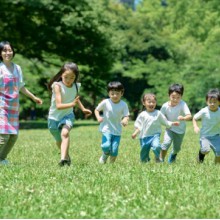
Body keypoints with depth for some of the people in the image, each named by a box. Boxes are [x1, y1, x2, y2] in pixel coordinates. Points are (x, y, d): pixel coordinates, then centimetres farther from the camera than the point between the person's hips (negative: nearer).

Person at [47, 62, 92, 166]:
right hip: (54, 117, -1)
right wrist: (72, 104, -48)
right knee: (59, 141, 16)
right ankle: (67, 158, 44)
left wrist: (83, 109, 16)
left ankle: (63, 158, -43)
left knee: (65, 133, -30)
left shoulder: (76, 86, -7)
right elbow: (58, 105, -35)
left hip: (68, 115, 1)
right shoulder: (57, 86, -24)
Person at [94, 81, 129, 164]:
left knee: (114, 150, -5)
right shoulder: (105, 102, -7)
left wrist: (125, 120, -29)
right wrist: (98, 117, -14)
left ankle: (111, 162, 23)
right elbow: (97, 110, 6)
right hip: (106, 129, -1)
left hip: (117, 131, 1)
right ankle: (104, 157, 12)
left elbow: (126, 116, -5)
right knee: (106, 146, -21)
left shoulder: (123, 105, -5)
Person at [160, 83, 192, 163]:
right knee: (166, 143, -24)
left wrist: (183, 118, -58)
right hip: (170, 128, 0)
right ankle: (161, 160, -7)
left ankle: (173, 154, 52)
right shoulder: (165, 106, -18)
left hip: (180, 130, 0)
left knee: (177, 148, 14)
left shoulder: (182, 104, -26)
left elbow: (189, 116, -38)